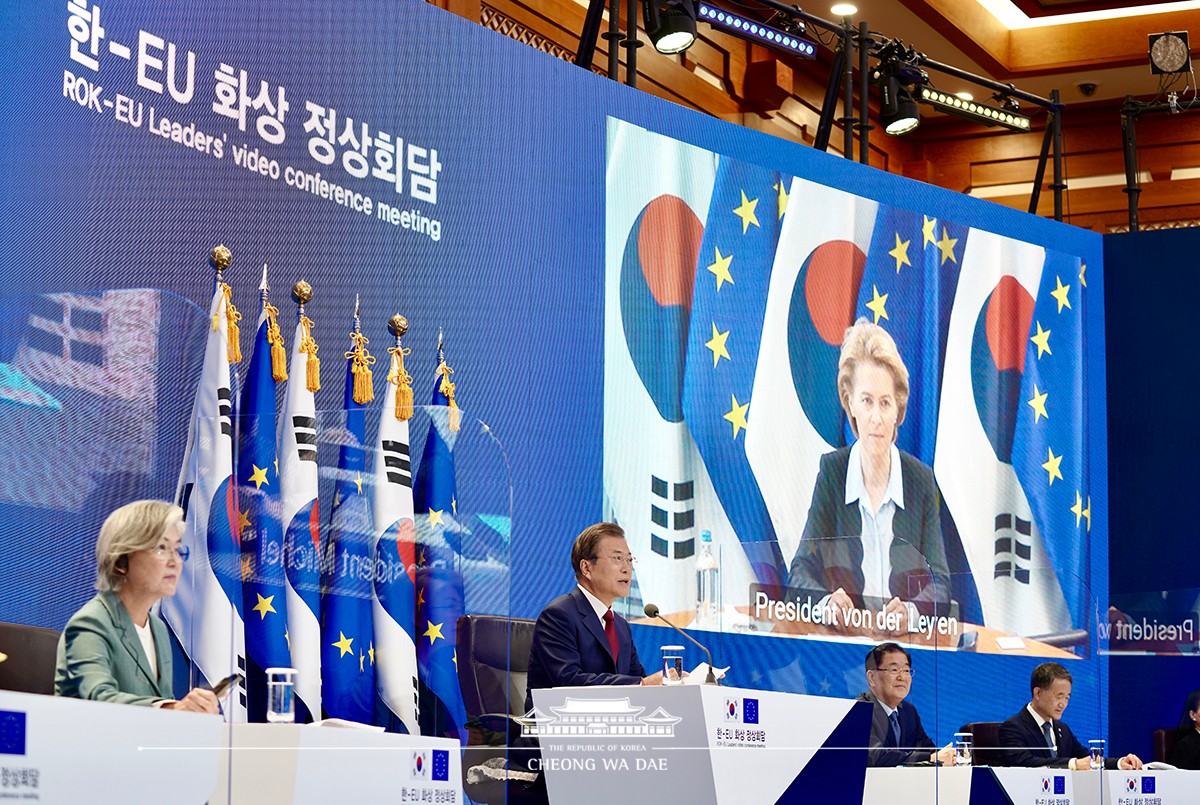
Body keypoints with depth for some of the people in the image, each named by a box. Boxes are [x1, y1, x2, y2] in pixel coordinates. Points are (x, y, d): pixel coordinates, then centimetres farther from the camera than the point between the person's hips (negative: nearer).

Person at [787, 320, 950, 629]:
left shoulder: (921, 479, 5)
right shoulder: (832, 471, 4)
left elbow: (940, 587, 1)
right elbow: (800, 573, 0)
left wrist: (910, 612, -22)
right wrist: (827, 602, -23)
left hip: (906, 645, -1)